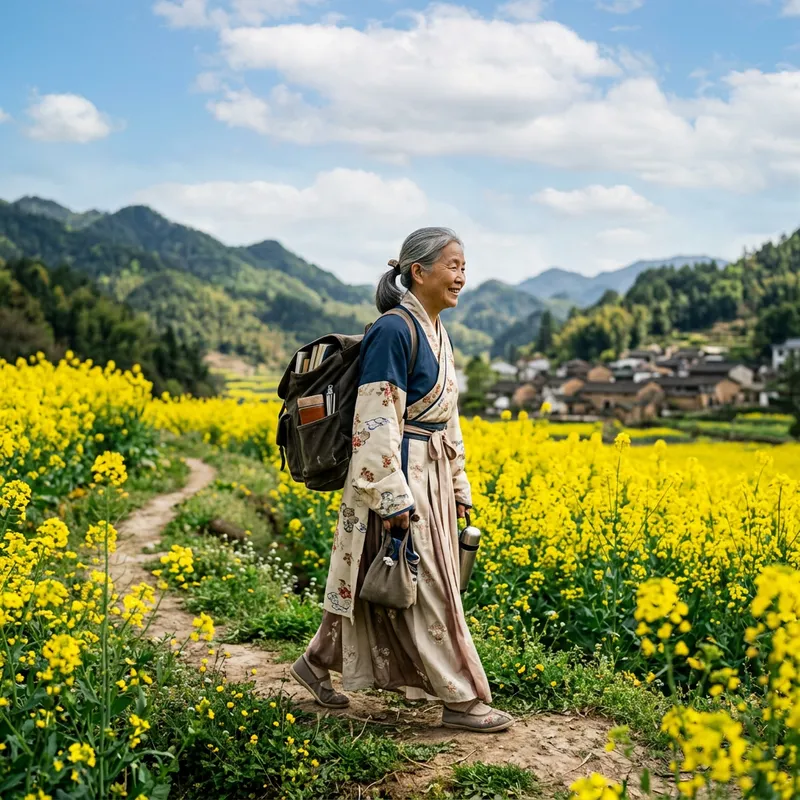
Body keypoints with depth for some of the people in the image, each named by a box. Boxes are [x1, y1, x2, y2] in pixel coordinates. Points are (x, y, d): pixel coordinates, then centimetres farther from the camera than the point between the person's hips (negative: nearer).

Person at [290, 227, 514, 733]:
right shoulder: (393, 331, -16)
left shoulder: (436, 333, 13)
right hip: (398, 479, -10)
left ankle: (318, 663, 31)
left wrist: (458, 486, 20)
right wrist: (393, 500, -22)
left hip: (431, 479, 10)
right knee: (426, 590, 0)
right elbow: (376, 422, -20)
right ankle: (461, 700, 10)